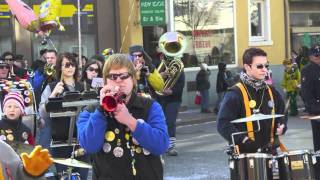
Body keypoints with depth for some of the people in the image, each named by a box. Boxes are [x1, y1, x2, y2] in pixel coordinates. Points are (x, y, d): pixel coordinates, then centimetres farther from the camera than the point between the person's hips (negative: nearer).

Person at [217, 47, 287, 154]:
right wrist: (242, 139, -24)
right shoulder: (235, 94, -9)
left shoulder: (271, 92, 11)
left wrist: (281, 127, 4)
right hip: (244, 153, -6)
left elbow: (281, 113, 25)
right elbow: (223, 123, -14)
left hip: (269, 150, 6)